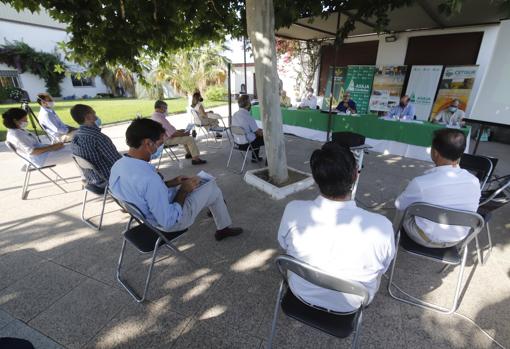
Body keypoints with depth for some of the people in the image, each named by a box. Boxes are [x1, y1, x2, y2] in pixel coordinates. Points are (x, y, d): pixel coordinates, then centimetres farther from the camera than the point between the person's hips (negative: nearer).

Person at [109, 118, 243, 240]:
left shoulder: (117, 166, -11)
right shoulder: (149, 178, -39)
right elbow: (168, 221, -30)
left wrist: (171, 183, 1)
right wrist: (184, 190, -19)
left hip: (151, 213, 8)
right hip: (172, 222, -8)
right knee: (213, 188, 9)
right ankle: (223, 228, 30)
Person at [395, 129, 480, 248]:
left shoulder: (421, 183, -32)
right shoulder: (474, 181, -17)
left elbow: (399, 204, -13)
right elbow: (472, 210, 2)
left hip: (427, 239, -4)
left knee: (401, 206, 21)